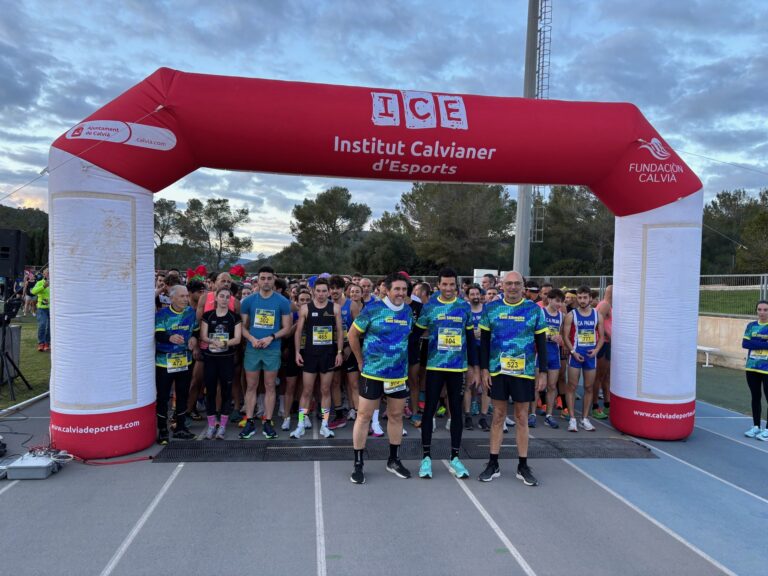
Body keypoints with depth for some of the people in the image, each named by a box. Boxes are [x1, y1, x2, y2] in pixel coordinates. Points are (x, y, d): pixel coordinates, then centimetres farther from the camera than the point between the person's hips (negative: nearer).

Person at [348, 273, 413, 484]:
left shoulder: (408, 311, 4)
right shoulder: (373, 308, -10)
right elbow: (353, 334, -2)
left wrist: (402, 360, 12)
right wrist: (361, 361, 1)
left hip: (399, 374, 5)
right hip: (372, 373, -5)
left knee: (396, 416, 14)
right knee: (364, 415, 1)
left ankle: (394, 460, 30)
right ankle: (358, 464, 13)